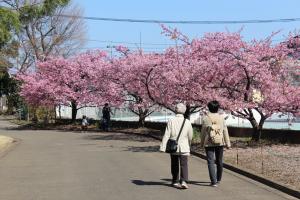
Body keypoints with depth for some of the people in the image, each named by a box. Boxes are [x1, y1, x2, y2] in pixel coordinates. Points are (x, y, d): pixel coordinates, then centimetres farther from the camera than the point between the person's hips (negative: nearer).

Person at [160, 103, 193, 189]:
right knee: (184, 165, 0)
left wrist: (163, 147, -11)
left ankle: (175, 181, 23)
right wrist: (189, 145, 23)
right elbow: (190, 136, 4)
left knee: (174, 165, 14)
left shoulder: (171, 121, -7)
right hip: (184, 147, -1)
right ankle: (183, 181, -17)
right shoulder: (187, 122, -3)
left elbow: (167, 135, -11)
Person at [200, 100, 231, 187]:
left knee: (211, 162, -2)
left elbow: (203, 132, 1)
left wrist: (202, 143, 12)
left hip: (209, 143, -2)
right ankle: (218, 179, 30)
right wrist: (227, 143, 6)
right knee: (219, 161, 15)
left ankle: (213, 181, -11)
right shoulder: (221, 117, -1)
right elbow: (225, 131, 0)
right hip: (220, 143, 2)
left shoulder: (205, 118, -5)